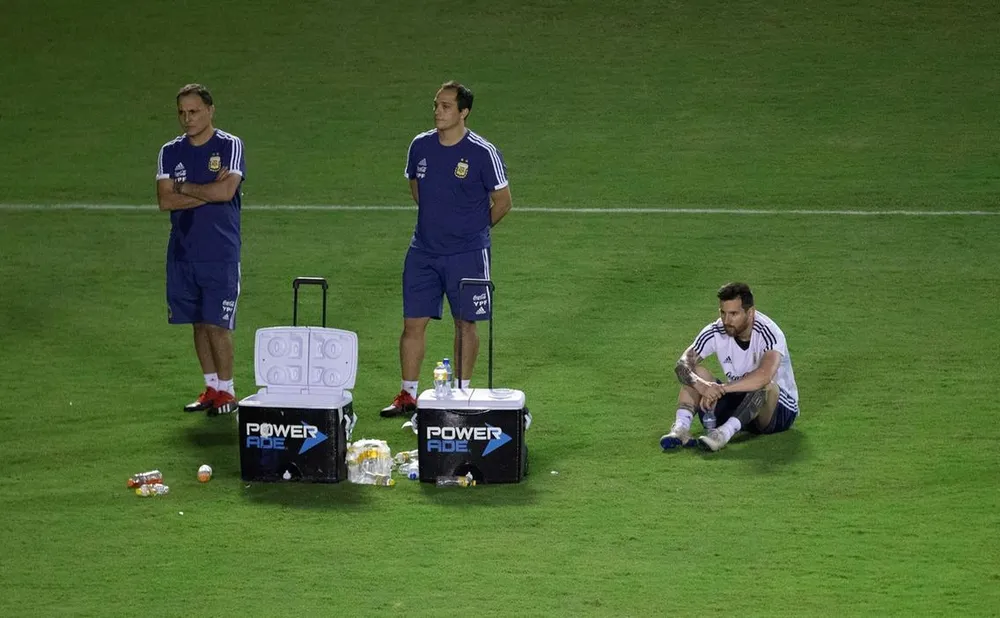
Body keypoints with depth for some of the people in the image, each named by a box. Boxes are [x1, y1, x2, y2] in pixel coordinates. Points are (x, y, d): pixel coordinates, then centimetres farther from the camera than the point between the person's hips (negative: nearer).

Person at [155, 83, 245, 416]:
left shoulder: (230, 146, -4)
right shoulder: (170, 152, 7)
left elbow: (226, 191, -18)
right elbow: (165, 200, -4)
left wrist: (185, 188, -7)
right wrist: (208, 192, -12)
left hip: (220, 253, -4)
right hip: (183, 250, 4)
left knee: (216, 324, -5)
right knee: (198, 322, 10)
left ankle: (226, 391, 6)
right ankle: (211, 386, 20)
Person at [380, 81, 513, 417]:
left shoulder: (483, 153, -12)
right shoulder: (420, 145, 1)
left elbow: (502, 201, -2)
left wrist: (472, 228, 6)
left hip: (467, 253, -4)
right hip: (423, 252, 4)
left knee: (465, 323, 6)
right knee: (413, 323, 3)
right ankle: (408, 395, 12)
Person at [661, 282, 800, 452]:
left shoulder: (768, 333, -25)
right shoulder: (715, 332, -10)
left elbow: (765, 375, -44)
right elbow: (682, 365, -18)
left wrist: (721, 388, -46)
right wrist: (700, 385, -40)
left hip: (781, 410, -5)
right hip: (738, 401, 5)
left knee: (764, 385, -37)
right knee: (696, 373, -13)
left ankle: (724, 433, -50)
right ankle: (680, 428, -33)